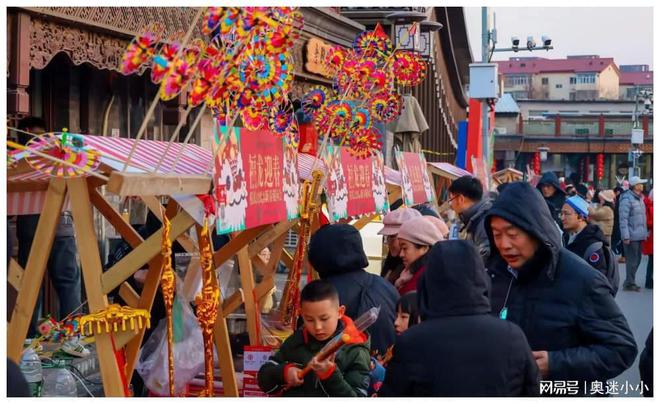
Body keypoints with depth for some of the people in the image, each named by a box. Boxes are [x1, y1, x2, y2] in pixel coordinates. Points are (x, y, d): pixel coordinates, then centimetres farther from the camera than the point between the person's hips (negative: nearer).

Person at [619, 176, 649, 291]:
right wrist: (625, 236, -21)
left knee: (637, 259, 14)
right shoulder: (627, 199, -14)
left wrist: (645, 232, 15)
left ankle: (629, 282, 25)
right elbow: (623, 219, -18)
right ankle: (629, 283, 6)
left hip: (640, 236, 9)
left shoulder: (640, 198, 14)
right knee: (632, 260, -3)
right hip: (631, 236, -9)